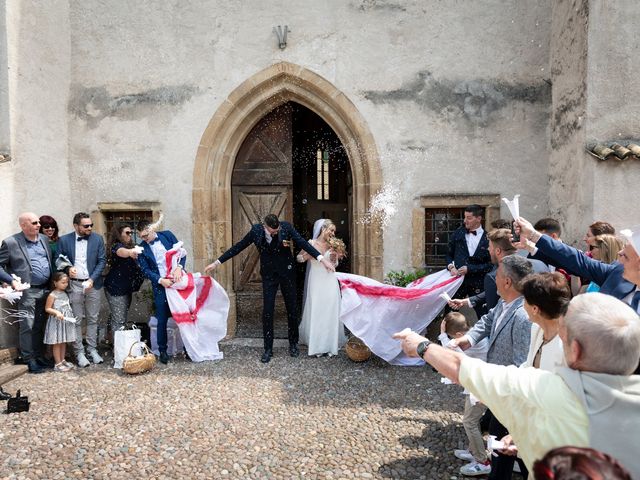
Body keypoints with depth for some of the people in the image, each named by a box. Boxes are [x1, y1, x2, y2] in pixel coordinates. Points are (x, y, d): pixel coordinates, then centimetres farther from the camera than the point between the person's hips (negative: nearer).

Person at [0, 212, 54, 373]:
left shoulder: (44, 239, 10)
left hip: (46, 289, 5)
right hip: (27, 292, -5)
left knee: (40, 326, 13)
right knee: (27, 327, 0)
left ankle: (38, 356, 25)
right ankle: (29, 359, 11)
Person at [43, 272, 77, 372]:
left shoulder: (65, 293, 9)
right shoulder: (52, 295, -12)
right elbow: (47, 309, -11)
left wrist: (71, 313, 9)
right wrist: (56, 312, -24)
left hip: (66, 321, 7)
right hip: (57, 321, -7)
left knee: (63, 342, 14)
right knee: (57, 343, 0)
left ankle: (62, 361, 24)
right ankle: (58, 364, 6)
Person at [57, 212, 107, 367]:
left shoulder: (97, 239, 1)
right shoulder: (64, 240, 0)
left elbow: (102, 261, 0)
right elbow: (59, 261, 5)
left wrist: (92, 279, -10)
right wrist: (68, 268, -17)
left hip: (92, 284, 1)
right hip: (74, 285, -1)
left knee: (93, 319, 9)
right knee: (76, 320, 4)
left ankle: (92, 349, 19)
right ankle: (79, 352, 13)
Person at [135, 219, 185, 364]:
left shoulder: (167, 235, 3)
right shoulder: (142, 248, 1)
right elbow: (145, 270, -2)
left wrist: (179, 268, -15)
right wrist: (161, 280, -15)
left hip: (178, 280, 1)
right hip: (160, 286, -1)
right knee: (162, 320, 3)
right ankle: (162, 350, 18)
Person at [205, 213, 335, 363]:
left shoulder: (286, 227, -16)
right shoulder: (256, 230, -12)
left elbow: (303, 243, -21)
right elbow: (238, 247, -4)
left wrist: (322, 259, -33)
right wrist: (217, 262, -3)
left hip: (287, 272, 0)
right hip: (269, 274, 1)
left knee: (292, 309, 9)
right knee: (267, 311, -1)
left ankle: (293, 344, 28)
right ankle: (268, 349, 12)